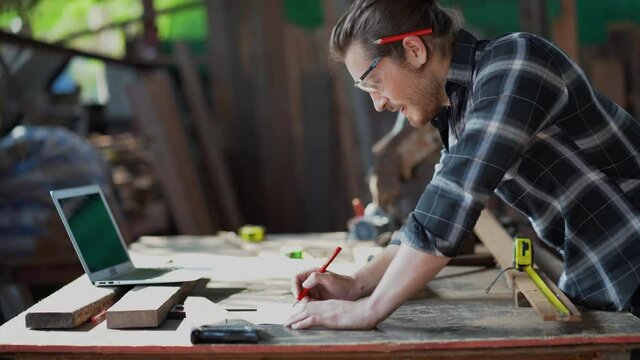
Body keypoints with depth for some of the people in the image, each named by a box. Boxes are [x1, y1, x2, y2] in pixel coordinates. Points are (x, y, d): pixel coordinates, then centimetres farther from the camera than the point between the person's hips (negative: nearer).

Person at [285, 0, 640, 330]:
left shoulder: (514, 61, -21)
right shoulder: (457, 112, 7)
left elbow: (450, 207, -27)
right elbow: (434, 218, 14)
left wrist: (368, 309, -22)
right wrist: (355, 285, 2)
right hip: (590, 286, 7)